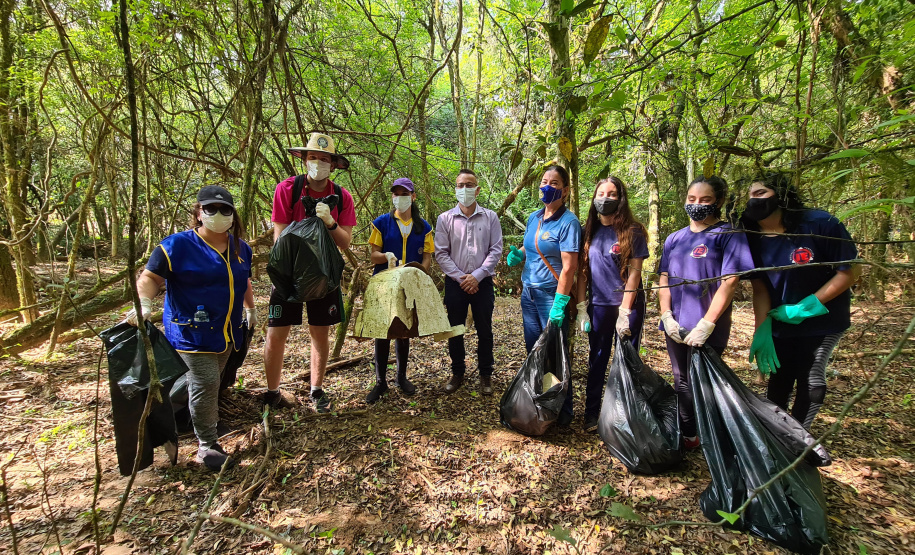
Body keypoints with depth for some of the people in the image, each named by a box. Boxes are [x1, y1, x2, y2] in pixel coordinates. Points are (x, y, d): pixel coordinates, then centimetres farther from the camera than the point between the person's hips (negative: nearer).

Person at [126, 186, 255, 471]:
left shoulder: (240, 248, 10)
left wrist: (250, 308, 30)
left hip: (227, 331, 6)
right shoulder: (177, 245, -9)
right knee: (204, 383, -8)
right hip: (192, 331, -6)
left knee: (212, 382, 17)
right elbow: (150, 278, -8)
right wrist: (144, 303, -24)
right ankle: (207, 445, 6)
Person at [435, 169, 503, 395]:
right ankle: (457, 373, 27)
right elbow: (441, 253, -2)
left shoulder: (490, 217, 1)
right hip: (455, 282, 1)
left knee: (484, 331, 8)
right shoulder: (445, 219, 1)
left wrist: (477, 276, -12)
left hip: (482, 282, 0)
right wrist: (460, 278, -10)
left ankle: (485, 374, 25)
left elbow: (496, 250, -2)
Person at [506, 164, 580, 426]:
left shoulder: (568, 222, -13)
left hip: (552, 295, -7)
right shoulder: (533, 217, 8)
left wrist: (558, 306, -22)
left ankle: (563, 411, 22)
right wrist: (517, 254, -1)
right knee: (533, 351, 14)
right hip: (529, 292, 7)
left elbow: (568, 267, -19)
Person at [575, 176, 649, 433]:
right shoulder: (589, 232, 5)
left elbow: (634, 272, -10)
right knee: (597, 360, 10)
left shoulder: (632, 231, -6)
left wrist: (625, 311, -14)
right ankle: (591, 414, 22)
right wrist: (581, 308, 0)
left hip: (628, 305, -3)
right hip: (598, 305, 3)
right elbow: (582, 271, 5)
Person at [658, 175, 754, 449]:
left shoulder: (728, 235, -6)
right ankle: (686, 434, 33)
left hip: (707, 330, -5)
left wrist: (706, 325, -18)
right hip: (676, 326, 5)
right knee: (682, 382, 16)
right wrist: (667, 316, -3)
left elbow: (730, 282, -13)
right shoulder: (675, 238, 10)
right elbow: (664, 278, 10)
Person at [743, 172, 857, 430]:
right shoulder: (753, 240, -11)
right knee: (779, 380, 9)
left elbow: (848, 273, -16)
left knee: (811, 380, -2)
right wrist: (762, 331, -21)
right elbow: (760, 288, -11)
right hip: (780, 324, 3)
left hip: (822, 321, -2)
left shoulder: (821, 224, -20)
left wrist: (804, 308, -20)